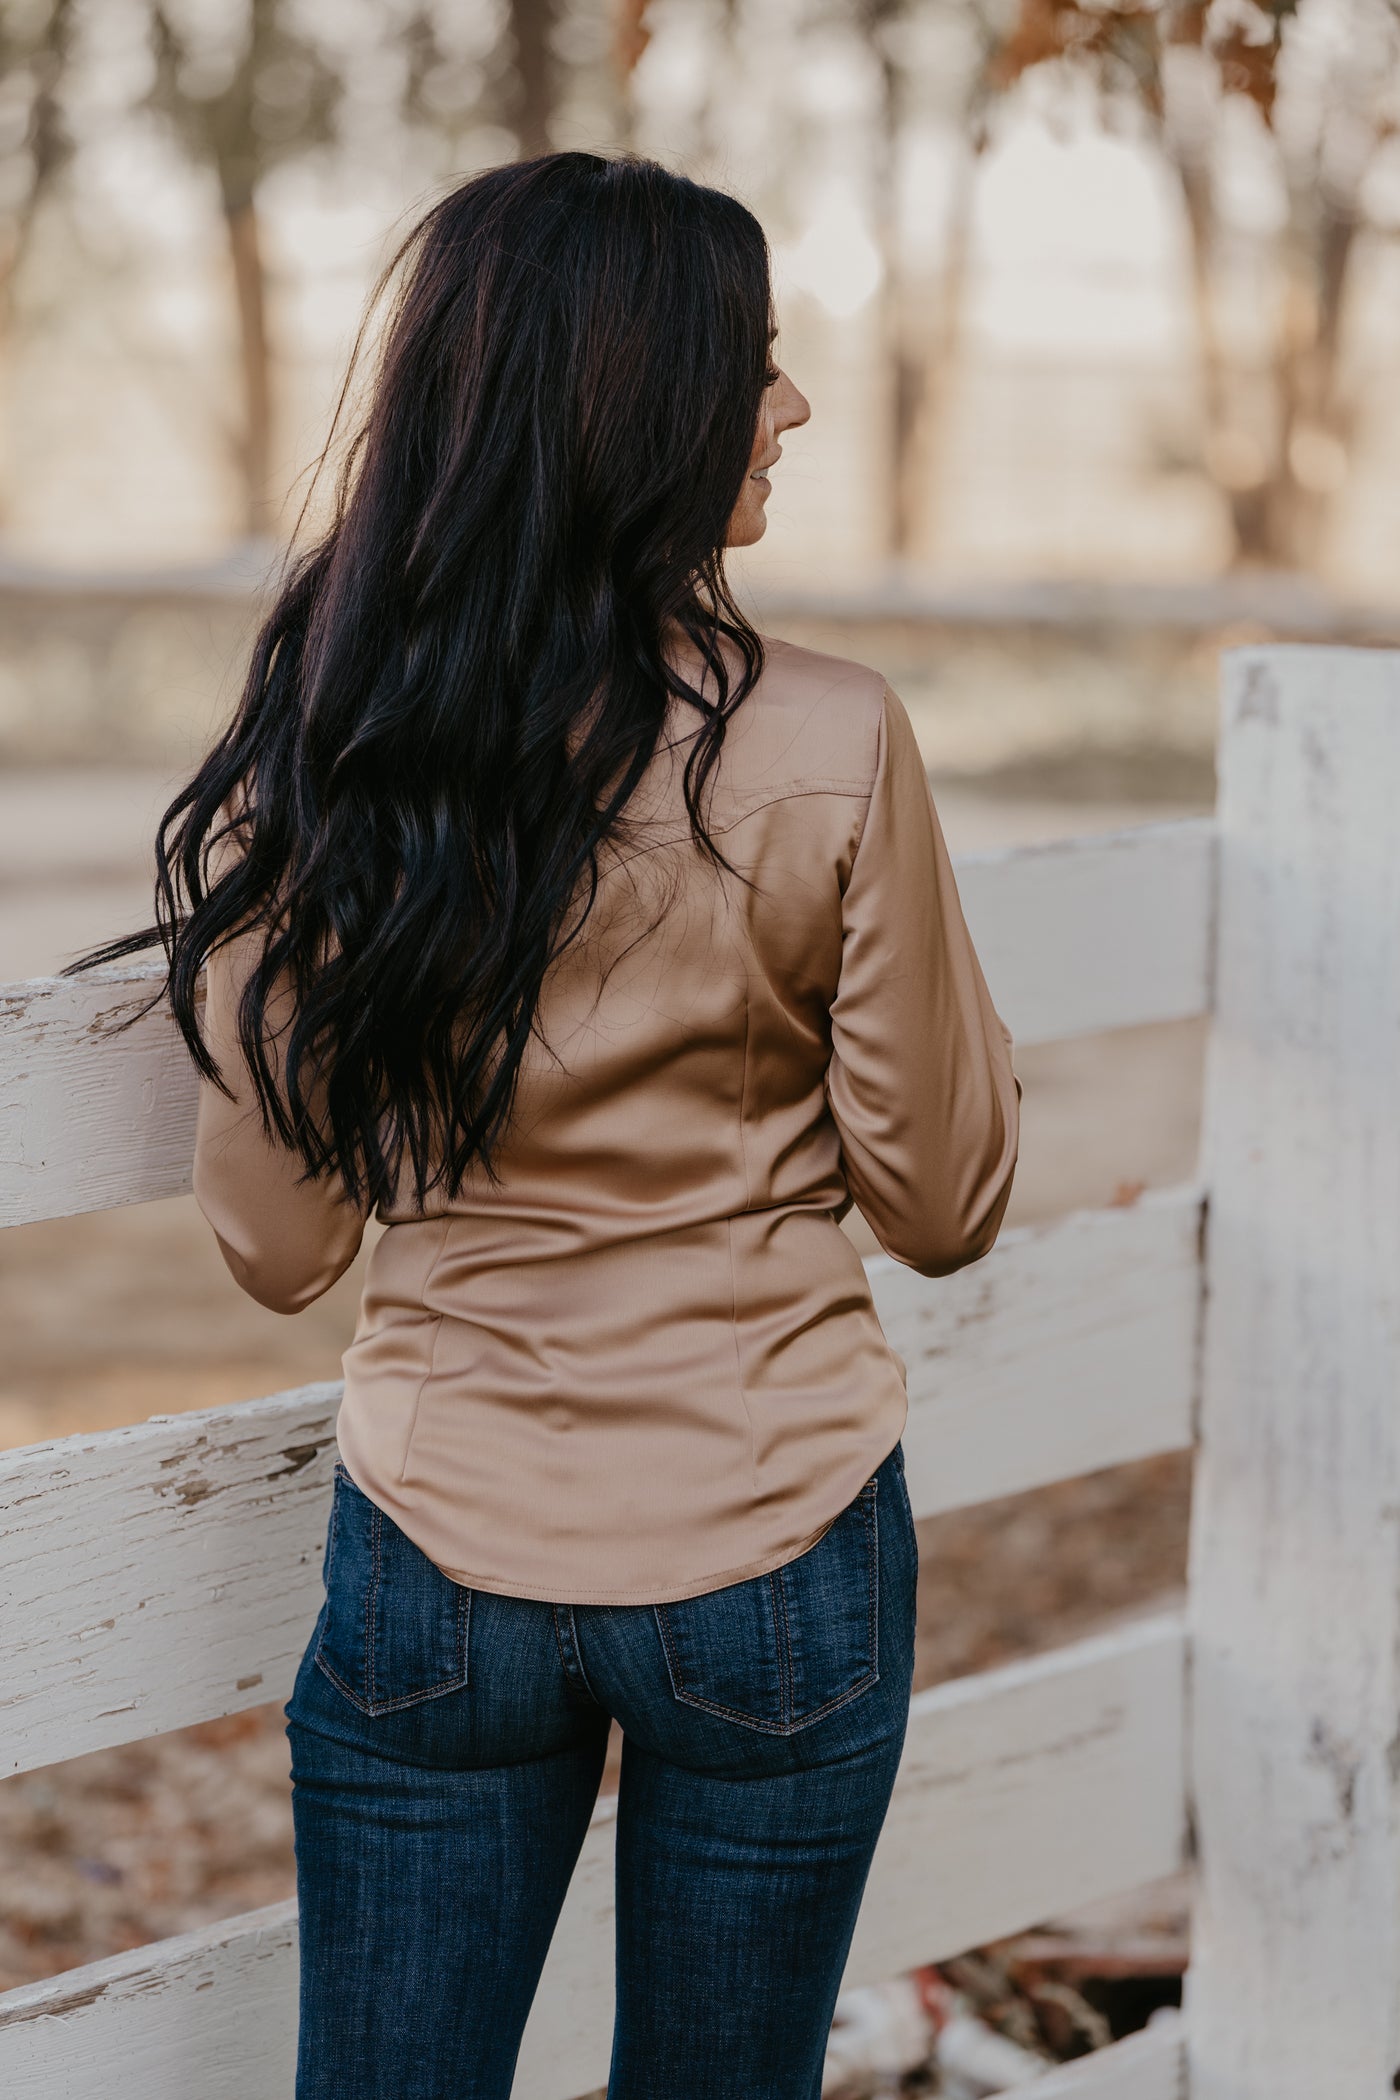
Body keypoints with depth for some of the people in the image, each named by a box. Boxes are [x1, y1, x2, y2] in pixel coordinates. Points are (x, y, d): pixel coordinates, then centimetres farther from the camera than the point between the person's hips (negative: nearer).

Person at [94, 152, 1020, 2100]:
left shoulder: (304, 771, -8)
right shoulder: (827, 747, -16)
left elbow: (275, 1246, -1)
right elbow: (945, 1203, -7)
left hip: (438, 1563, 2)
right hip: (772, 1568, -1)